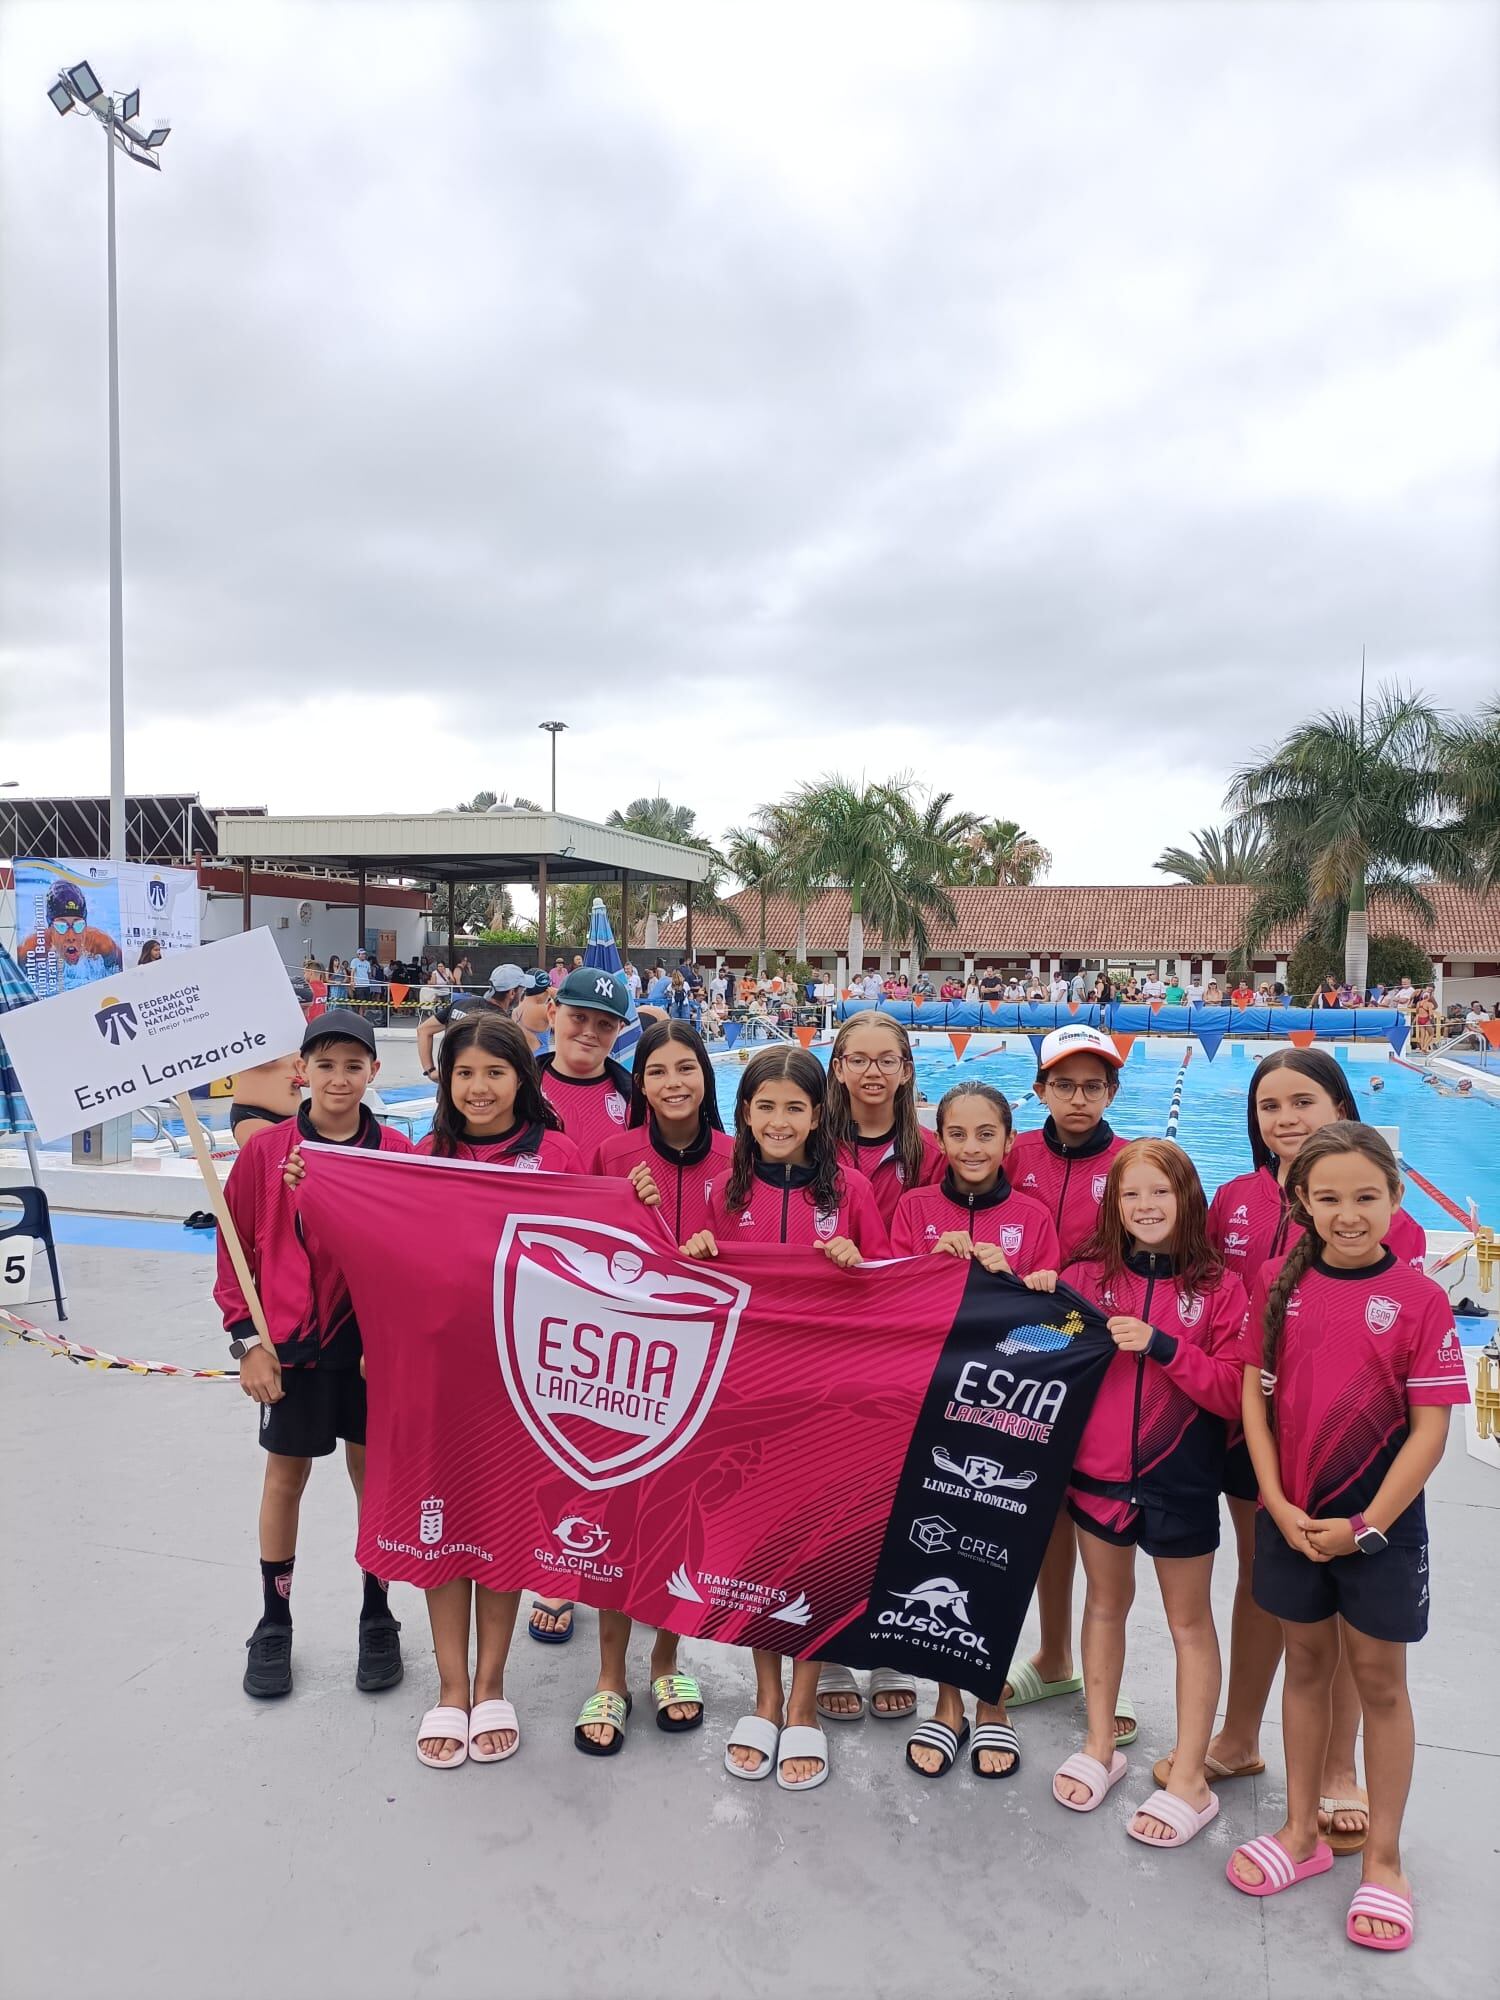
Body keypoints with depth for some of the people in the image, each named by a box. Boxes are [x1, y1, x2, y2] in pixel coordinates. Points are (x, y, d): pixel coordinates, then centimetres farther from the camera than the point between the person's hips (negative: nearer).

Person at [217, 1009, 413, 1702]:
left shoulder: (398, 1154, -6)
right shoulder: (264, 1151, -6)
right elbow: (235, 1249, 0)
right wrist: (247, 1340, -3)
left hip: (375, 1345, 0)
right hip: (290, 1345, 0)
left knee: (375, 1475, 11)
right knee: (285, 1477, 12)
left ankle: (377, 1619, 30)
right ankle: (273, 1624, 31)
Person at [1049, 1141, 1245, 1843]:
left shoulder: (1219, 1288, -9)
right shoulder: (1089, 1275, -5)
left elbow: (1234, 1392, -14)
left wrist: (1163, 1345, -26)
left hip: (1181, 1477, -2)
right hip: (1098, 1470, 3)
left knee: (1189, 1620, 12)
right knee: (1105, 1602, 18)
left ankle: (1188, 1778, 25)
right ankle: (1100, 1745, 36)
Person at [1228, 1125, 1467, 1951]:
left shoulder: (1419, 1299, -12)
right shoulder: (1279, 1285, -4)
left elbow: (1430, 1429, -11)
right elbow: (1254, 1397, -1)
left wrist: (1367, 1525, -12)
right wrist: (1278, 1504, -8)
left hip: (1378, 1521, -2)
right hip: (1291, 1517, 3)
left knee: (1379, 1682, 12)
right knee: (1305, 1665, 16)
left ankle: (1382, 1858, 30)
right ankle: (1302, 1831, 33)